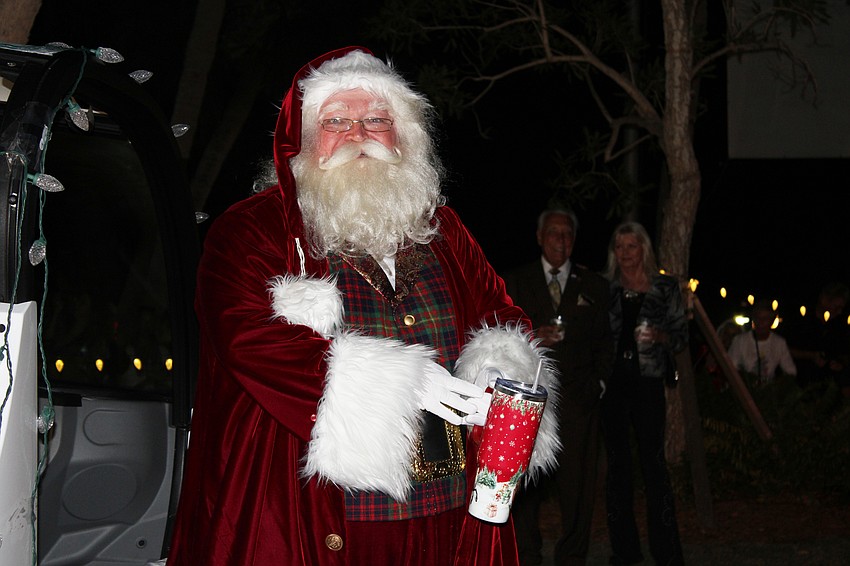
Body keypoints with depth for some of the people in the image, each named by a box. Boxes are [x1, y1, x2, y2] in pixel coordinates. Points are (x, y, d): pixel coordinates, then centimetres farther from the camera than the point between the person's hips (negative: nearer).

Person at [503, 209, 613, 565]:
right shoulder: (516, 282, 12)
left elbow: (604, 342, 15)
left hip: (578, 398, 1)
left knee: (578, 480, -2)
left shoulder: (594, 286, 15)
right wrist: (532, 337, -10)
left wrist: (599, 382, 4)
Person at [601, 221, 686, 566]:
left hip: (647, 382, -2)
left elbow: (682, 334, 6)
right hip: (611, 382, 2)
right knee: (617, 464, 7)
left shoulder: (665, 288, 4)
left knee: (653, 463, -6)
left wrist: (661, 337, -14)